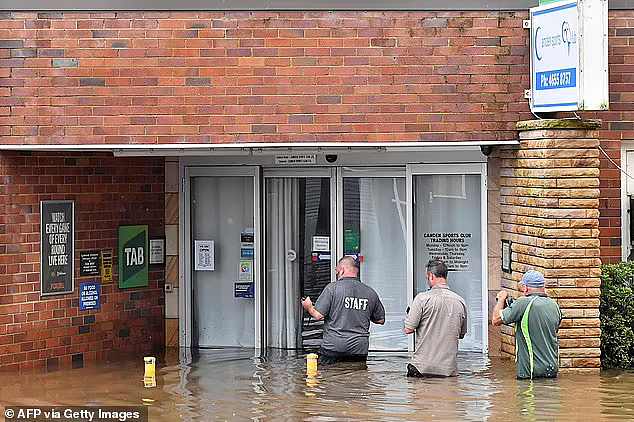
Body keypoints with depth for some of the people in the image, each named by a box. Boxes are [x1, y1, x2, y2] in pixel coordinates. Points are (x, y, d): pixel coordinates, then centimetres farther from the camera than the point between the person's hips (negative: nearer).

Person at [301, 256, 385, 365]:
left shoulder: (332, 288, -5)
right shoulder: (371, 292, 8)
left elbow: (318, 315, -7)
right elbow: (381, 320, 16)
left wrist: (309, 306, 14)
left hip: (333, 348, -4)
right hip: (359, 350, 4)